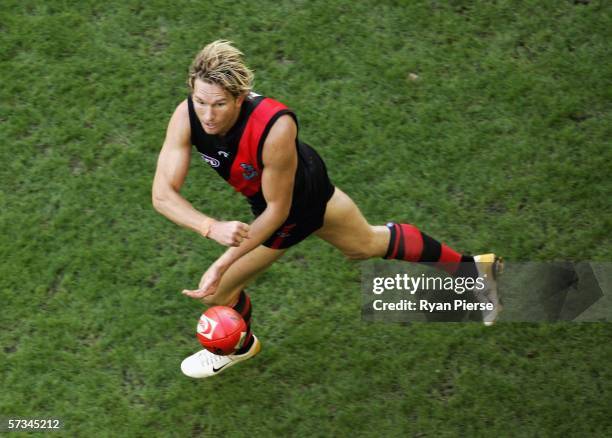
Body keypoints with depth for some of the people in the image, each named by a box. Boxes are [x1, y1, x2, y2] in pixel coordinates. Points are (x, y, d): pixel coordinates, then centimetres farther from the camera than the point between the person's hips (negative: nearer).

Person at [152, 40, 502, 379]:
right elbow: (164, 193, -29)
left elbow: (278, 209, -32)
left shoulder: (275, 128, -44)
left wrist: (223, 264, -35)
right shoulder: (187, 116, -31)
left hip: (307, 190, -4)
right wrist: (212, 227, -47)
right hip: (267, 203, 4)